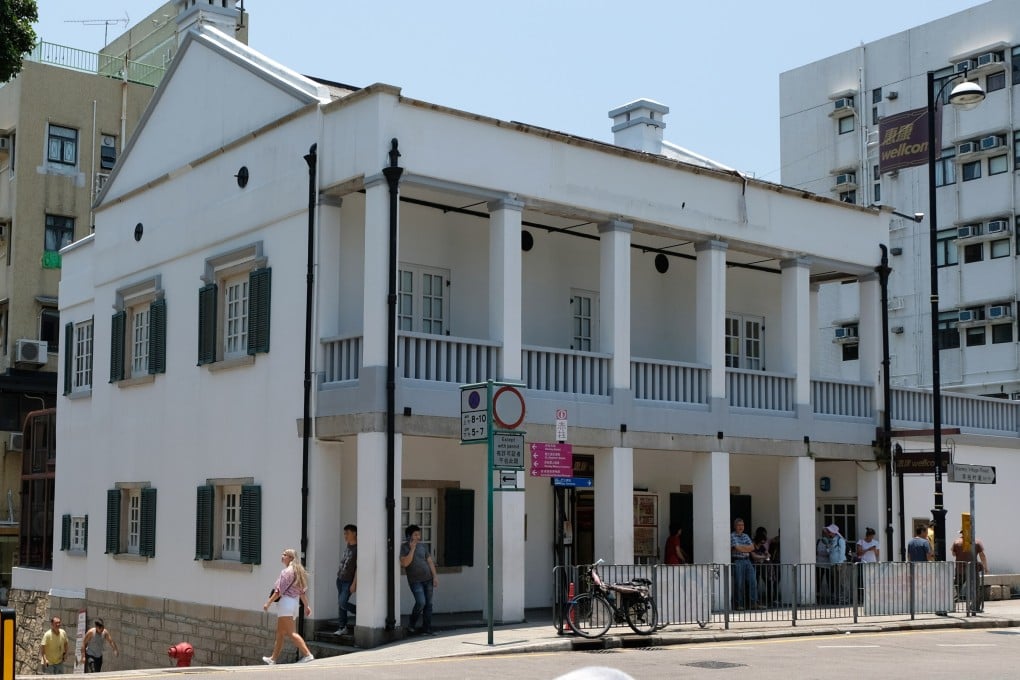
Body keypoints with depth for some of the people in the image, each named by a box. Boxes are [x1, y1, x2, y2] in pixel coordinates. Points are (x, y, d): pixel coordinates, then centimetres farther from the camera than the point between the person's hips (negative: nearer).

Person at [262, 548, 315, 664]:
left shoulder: (287, 571, -12)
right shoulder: (298, 571, 15)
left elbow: (279, 590, -16)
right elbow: (302, 591, 17)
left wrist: (268, 603, -12)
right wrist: (306, 606, 19)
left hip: (286, 601, -10)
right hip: (295, 602, 10)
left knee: (291, 632, -12)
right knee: (280, 633, 17)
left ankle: (307, 655, -21)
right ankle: (273, 658, 24)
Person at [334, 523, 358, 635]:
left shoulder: (357, 548, -13)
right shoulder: (347, 547, 12)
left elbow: (358, 567, -16)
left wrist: (354, 584, -18)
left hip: (349, 581, -8)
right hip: (340, 579, 8)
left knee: (342, 603, -14)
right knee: (340, 605, 6)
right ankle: (342, 627, 10)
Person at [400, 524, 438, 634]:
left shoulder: (423, 546, 10)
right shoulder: (404, 547, -4)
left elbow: (430, 561, 12)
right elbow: (405, 563, -16)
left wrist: (435, 576, 5)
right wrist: (412, 549, -17)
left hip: (428, 579, 5)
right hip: (415, 580, -5)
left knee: (428, 603, 3)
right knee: (421, 602, -17)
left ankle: (427, 628, 11)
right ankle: (411, 624, 4)